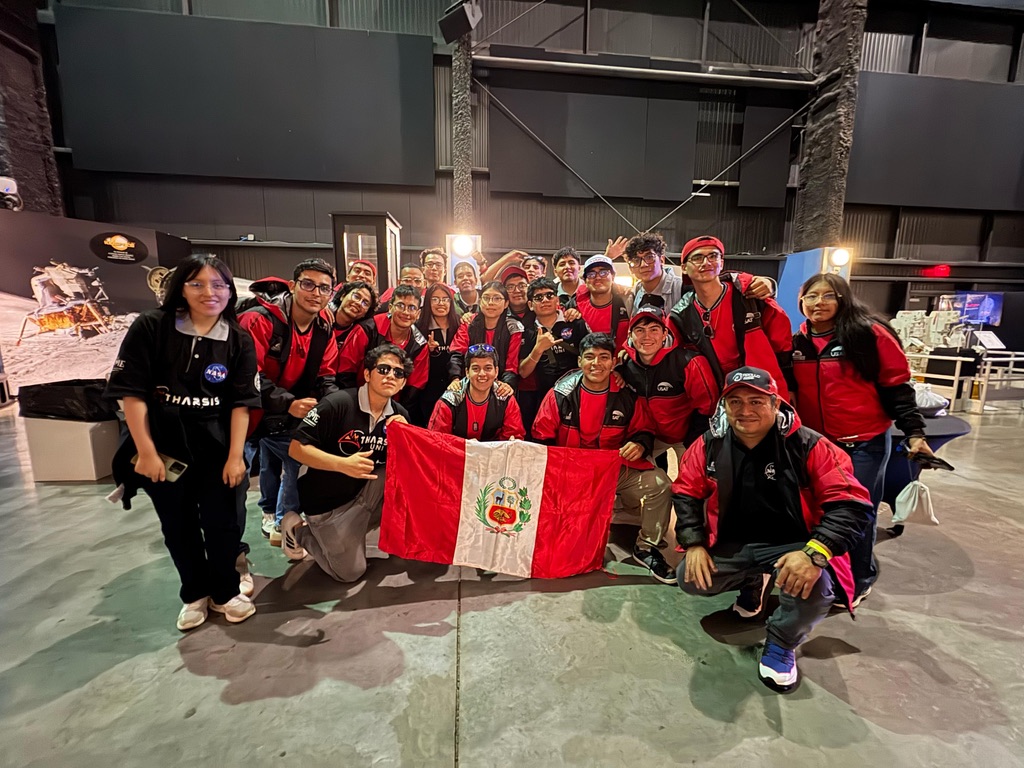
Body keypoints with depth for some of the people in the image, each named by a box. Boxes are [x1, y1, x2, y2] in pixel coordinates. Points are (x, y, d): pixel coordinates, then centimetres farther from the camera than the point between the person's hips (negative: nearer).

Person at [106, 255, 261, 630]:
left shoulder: (239, 340, -3)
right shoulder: (151, 327, -8)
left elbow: (241, 402, -4)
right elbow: (132, 391, -8)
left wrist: (235, 455, -8)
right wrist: (146, 451, -10)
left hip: (215, 446, 0)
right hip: (163, 444, 0)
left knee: (221, 521, 5)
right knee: (178, 526, 13)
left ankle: (226, 591, 28)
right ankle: (195, 593, 34)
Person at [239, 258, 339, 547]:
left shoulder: (324, 329, -6)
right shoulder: (260, 319, -26)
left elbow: (325, 377, -3)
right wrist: (288, 404, -35)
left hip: (283, 414, 6)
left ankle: (275, 519, 36)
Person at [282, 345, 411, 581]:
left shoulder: (399, 415, -5)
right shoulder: (336, 404, -22)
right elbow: (296, 448, -21)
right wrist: (343, 464, -34)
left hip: (367, 491, 5)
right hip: (328, 503, -4)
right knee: (350, 572, -3)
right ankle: (299, 530, 20)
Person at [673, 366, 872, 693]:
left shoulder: (808, 446, -17)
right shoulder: (709, 445, -7)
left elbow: (851, 504, -18)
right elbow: (686, 493, 2)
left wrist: (816, 552, -33)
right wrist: (695, 543, -10)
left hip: (792, 546, -3)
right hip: (732, 545, 4)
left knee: (814, 590, -32)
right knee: (690, 579, -12)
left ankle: (781, 643, 5)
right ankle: (753, 581, 22)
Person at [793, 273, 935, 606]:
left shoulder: (868, 333, -9)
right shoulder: (797, 342, 3)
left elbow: (897, 385, -7)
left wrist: (914, 431, -11)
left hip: (865, 442, -4)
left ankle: (858, 582, 29)